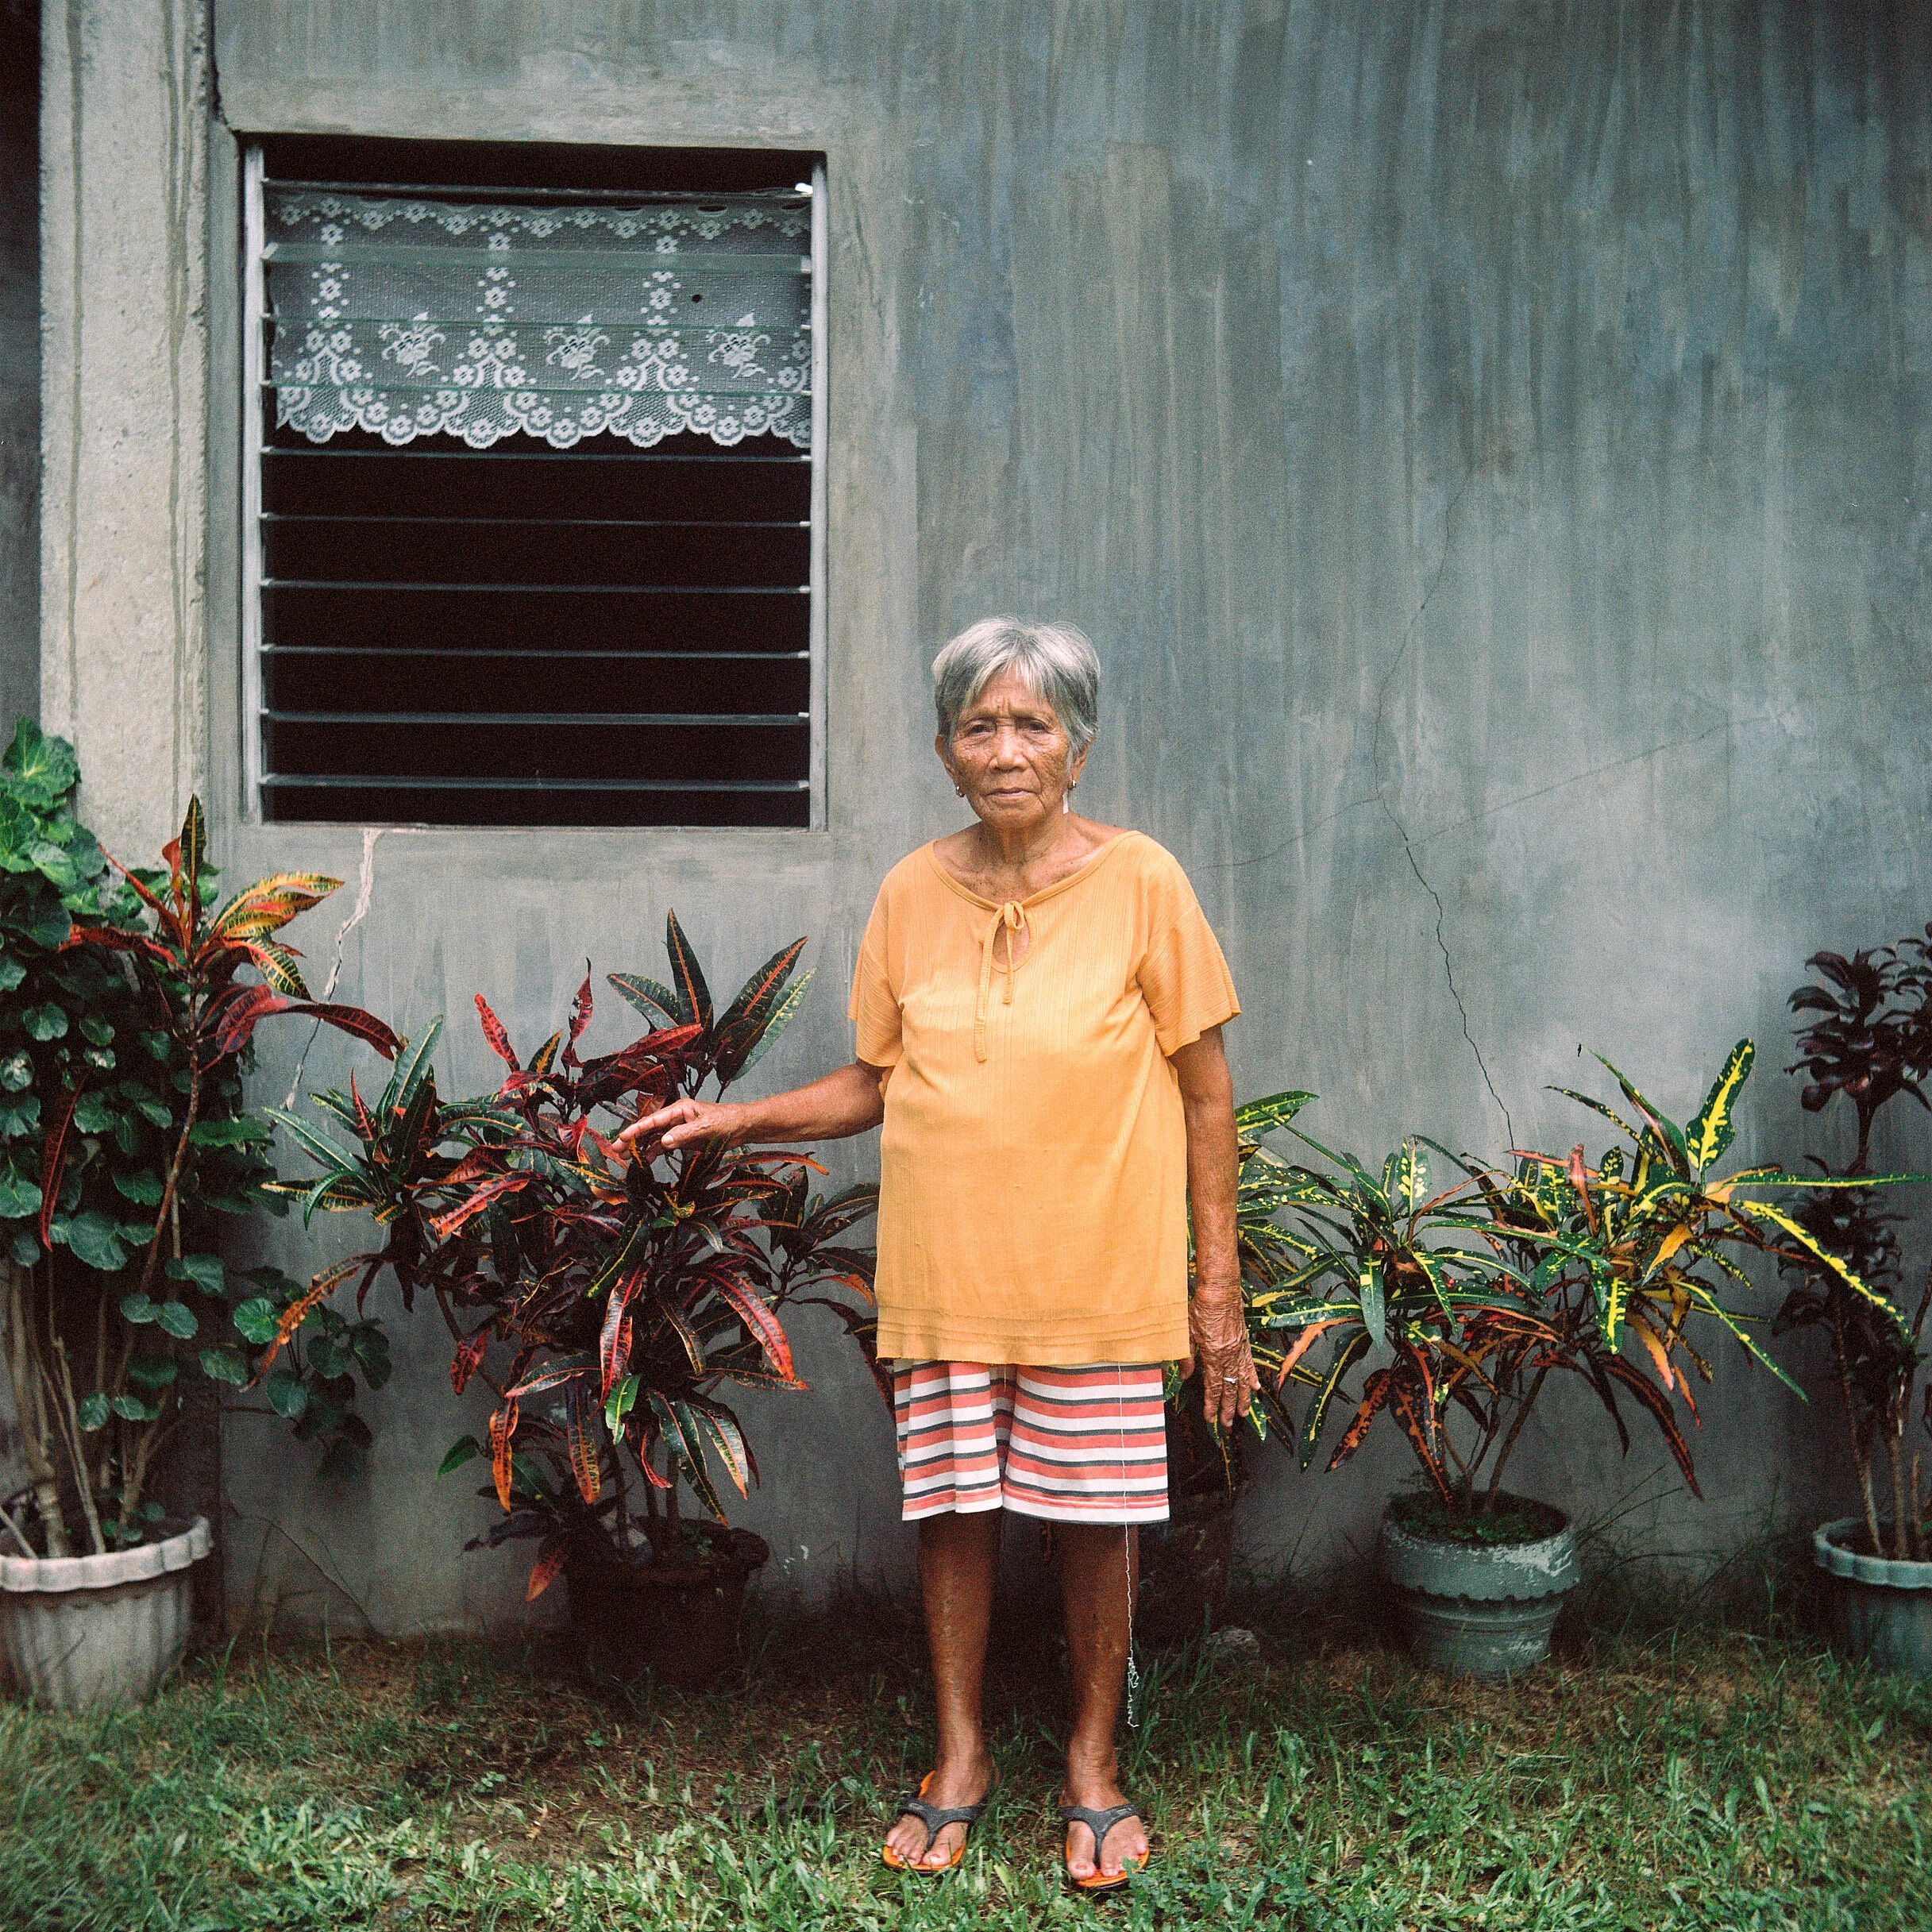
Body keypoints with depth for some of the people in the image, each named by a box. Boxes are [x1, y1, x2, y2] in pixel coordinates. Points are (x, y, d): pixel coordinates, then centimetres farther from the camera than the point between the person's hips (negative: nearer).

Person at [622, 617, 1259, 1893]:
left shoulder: (1140, 882, -6)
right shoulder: (913, 894, 3)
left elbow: (1205, 1097, -2)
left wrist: (1219, 1286, -3)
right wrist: (736, 1119, 1)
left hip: (1099, 1270, -2)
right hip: (944, 1272, 3)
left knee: (1096, 1517, 7)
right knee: (953, 1509, 10)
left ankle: (1094, 1765, 29)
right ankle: (962, 1757, 30)